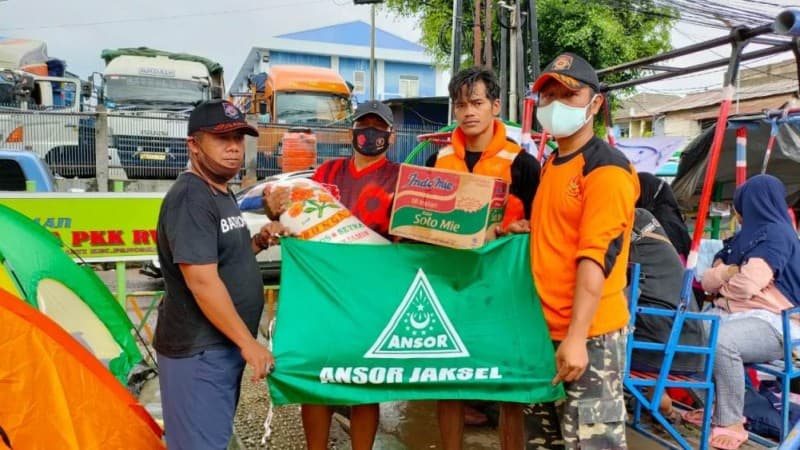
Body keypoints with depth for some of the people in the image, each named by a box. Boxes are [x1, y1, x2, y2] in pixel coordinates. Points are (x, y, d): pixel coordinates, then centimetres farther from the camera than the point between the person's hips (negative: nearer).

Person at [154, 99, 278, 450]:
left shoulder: (222, 193, 11)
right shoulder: (190, 198, -20)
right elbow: (202, 281, -26)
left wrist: (255, 244, 4)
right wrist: (248, 342, -21)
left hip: (223, 344, 10)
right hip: (197, 350, -10)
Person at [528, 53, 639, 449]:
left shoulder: (606, 169, -13)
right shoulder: (550, 164, 14)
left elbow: (596, 257, -22)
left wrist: (576, 336, -25)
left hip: (588, 334, -9)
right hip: (548, 328, 9)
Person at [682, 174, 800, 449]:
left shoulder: (776, 233, -11)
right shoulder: (747, 235, 17)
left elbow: (746, 286, -22)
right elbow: (707, 280, 13)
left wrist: (721, 284, -1)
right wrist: (729, 271, -8)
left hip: (771, 323, -9)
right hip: (732, 315, 10)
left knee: (720, 341, -34)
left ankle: (731, 423, -20)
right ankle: (714, 406, 4)